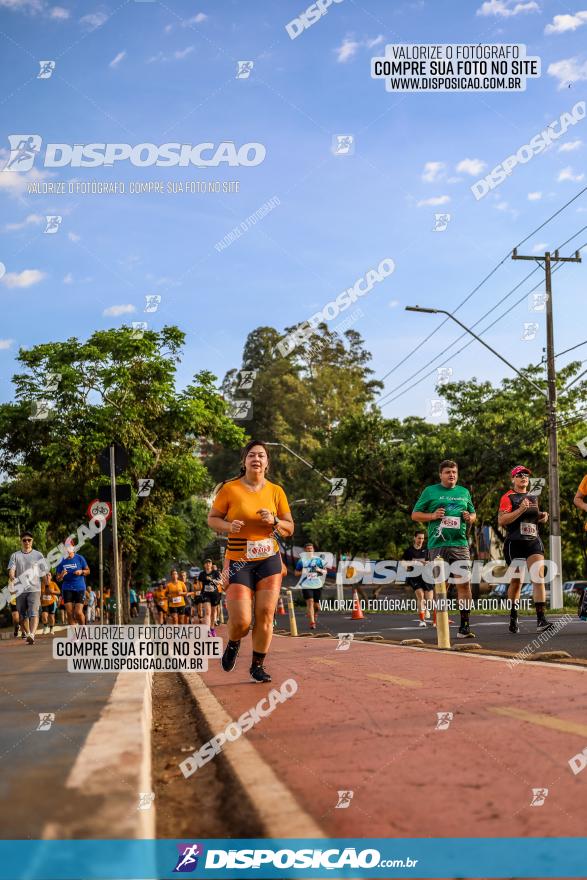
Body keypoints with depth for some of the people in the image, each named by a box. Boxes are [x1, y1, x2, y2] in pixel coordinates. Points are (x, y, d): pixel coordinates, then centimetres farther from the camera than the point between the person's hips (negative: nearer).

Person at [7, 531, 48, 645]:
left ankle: (31, 635, -31)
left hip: (34, 589, -2)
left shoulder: (38, 555, 8)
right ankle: (26, 633, 25)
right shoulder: (15, 556, 9)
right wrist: (12, 577, -26)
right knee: (22, 615, 8)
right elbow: (11, 569, -4)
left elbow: (43, 573, 10)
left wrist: (46, 587, 2)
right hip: (20, 589, 2)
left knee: (33, 613, -18)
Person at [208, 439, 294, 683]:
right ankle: (233, 644, 27)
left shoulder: (276, 491, 4)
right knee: (241, 621, -9)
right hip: (239, 562, -3)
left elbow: (289, 528, 9)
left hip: (269, 560, 3)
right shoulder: (230, 489, -5)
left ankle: (257, 666, 16)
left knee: (265, 616, -3)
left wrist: (274, 521, -11)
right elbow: (212, 519, 4)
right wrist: (229, 526, -16)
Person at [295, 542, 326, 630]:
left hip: (317, 585, 1)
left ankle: (315, 614, 42)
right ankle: (312, 622, -16)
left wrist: (319, 570, -11)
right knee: (310, 602, -16)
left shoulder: (318, 559, 7)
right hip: (306, 585, -1)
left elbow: (325, 571, 10)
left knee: (317, 605, 7)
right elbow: (296, 572, 10)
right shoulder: (301, 560, 6)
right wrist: (303, 572, -10)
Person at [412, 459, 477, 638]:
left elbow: (473, 514, 28)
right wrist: (433, 516, -9)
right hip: (437, 545, -2)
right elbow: (415, 515, 7)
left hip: (460, 544, 2)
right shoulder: (430, 491, 7)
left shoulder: (464, 492, 17)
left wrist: (470, 518, 4)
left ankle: (464, 626, -1)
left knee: (464, 583, -6)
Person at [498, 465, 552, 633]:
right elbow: (501, 521, -14)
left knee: (539, 578, -11)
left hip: (534, 542, 4)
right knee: (516, 582, 5)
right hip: (515, 543, -4)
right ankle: (513, 619, 21)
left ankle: (541, 620, -14)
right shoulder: (508, 497, -2)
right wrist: (521, 509, -20)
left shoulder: (533, 497, 17)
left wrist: (542, 516, 10)